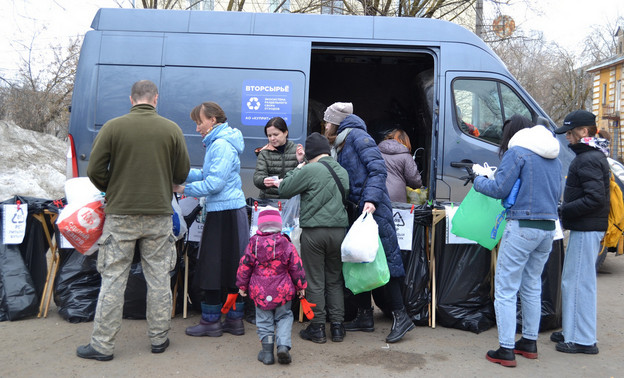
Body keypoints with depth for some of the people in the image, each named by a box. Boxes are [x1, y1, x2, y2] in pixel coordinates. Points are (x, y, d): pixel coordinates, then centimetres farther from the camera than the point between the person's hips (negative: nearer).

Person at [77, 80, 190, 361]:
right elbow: (182, 173, 3)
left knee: (113, 279, 6)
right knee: (158, 278, 11)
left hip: (120, 214, -1)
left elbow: (94, 171, -3)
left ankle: (102, 344, 14)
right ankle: (159, 338, 20)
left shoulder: (113, 127, -5)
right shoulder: (171, 129, -1)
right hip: (159, 214, 1)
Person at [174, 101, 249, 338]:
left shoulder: (222, 145, -14)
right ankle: (235, 320, 21)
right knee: (231, 268, 13)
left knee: (212, 268, 0)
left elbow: (215, 183, -19)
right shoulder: (217, 143, 17)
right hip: (228, 212, 10)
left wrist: (186, 189, -10)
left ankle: (211, 321, 12)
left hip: (224, 215, -10)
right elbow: (207, 175, 20)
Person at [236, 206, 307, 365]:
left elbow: (244, 266, 1)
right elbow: (296, 267, -1)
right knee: (284, 317, 14)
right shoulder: (286, 244, -5)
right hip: (282, 292, 0)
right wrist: (301, 286, 10)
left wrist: (242, 285, 13)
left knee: (264, 320, 11)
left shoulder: (253, 243, -4)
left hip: (260, 292, 1)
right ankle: (283, 345, -3)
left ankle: (267, 352, 14)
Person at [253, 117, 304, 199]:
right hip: (268, 198, 2)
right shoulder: (264, 153, 7)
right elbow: (257, 177, -2)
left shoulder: (297, 150, 7)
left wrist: (301, 161, -13)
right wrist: (263, 181, -23)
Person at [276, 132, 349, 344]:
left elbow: (284, 190, -4)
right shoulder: (342, 171, 10)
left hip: (314, 231, -5)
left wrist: (297, 169, 11)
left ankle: (317, 328, 12)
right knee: (335, 280, 14)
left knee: (315, 281, 5)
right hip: (339, 229, 5)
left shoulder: (310, 170, -9)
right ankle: (337, 326, 18)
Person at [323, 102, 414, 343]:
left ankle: (401, 317, 5)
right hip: (354, 210, 9)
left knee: (383, 260, -6)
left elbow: (378, 169, -14)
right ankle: (364, 316, 20)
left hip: (372, 209, -9)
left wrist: (371, 199, -25)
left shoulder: (357, 136, -5)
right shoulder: (338, 147, 21)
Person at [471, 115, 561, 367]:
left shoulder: (517, 152, -9)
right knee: (532, 287, 19)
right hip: (548, 228, 8)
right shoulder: (553, 157, 15)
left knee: (505, 290, -1)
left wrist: (478, 180, 5)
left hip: (523, 226, -8)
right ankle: (529, 343, 29)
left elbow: (499, 189, -11)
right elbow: (556, 193, 22)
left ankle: (506, 351, 1)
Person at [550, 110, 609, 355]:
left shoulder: (588, 160, -16)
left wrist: (564, 210, -17)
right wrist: (565, 209, 11)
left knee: (578, 282, -5)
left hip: (586, 229, -11)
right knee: (575, 281, 17)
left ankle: (583, 340, 3)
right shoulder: (591, 156, 16)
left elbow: (595, 198, -24)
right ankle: (573, 332, 27)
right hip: (586, 227, 11)